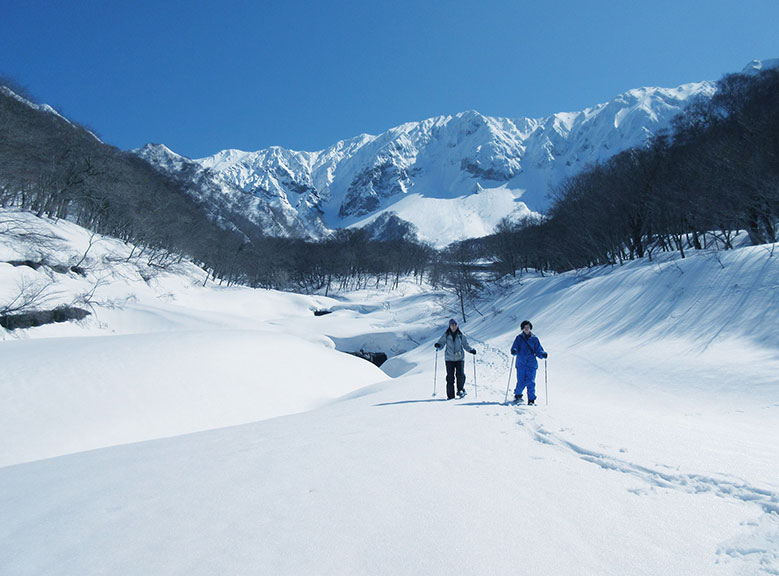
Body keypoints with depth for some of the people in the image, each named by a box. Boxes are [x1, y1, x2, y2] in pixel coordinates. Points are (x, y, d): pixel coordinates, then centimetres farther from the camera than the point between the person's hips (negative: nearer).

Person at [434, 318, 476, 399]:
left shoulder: (461, 335, 3)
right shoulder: (446, 335, 2)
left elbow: (466, 345, 8)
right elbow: (441, 343, 3)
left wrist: (471, 350, -7)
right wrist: (438, 345, -19)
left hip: (459, 358, 0)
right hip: (449, 358, 0)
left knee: (460, 375, -7)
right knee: (450, 376, -3)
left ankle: (461, 390, 17)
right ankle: (450, 395, 3)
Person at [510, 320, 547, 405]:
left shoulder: (534, 338, 9)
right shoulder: (519, 338, 7)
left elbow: (538, 350, 7)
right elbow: (514, 347, 0)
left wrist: (543, 354, -13)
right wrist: (514, 351, -23)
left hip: (532, 364, 0)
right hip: (521, 364, 0)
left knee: (531, 382, -9)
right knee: (521, 382, -2)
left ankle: (531, 400, -2)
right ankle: (517, 395, 26)